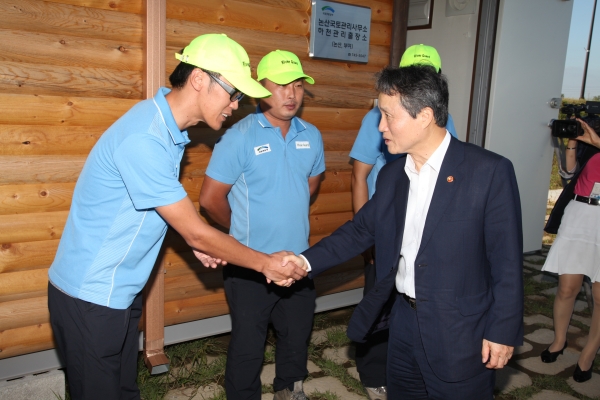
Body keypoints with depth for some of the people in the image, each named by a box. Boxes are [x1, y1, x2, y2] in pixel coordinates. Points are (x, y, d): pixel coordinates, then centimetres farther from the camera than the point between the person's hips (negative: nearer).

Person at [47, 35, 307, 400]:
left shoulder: (168, 127, 2)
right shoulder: (144, 139, -28)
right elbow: (197, 232, -22)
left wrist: (197, 242, 2)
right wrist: (265, 263, -12)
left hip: (121, 292, 8)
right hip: (90, 298, -8)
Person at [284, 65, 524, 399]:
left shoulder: (490, 171, -15)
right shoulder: (391, 175, 3)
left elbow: (507, 261, -12)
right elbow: (359, 231, 8)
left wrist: (504, 332, -9)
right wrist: (306, 261, -2)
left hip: (461, 334, -5)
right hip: (403, 321, 6)